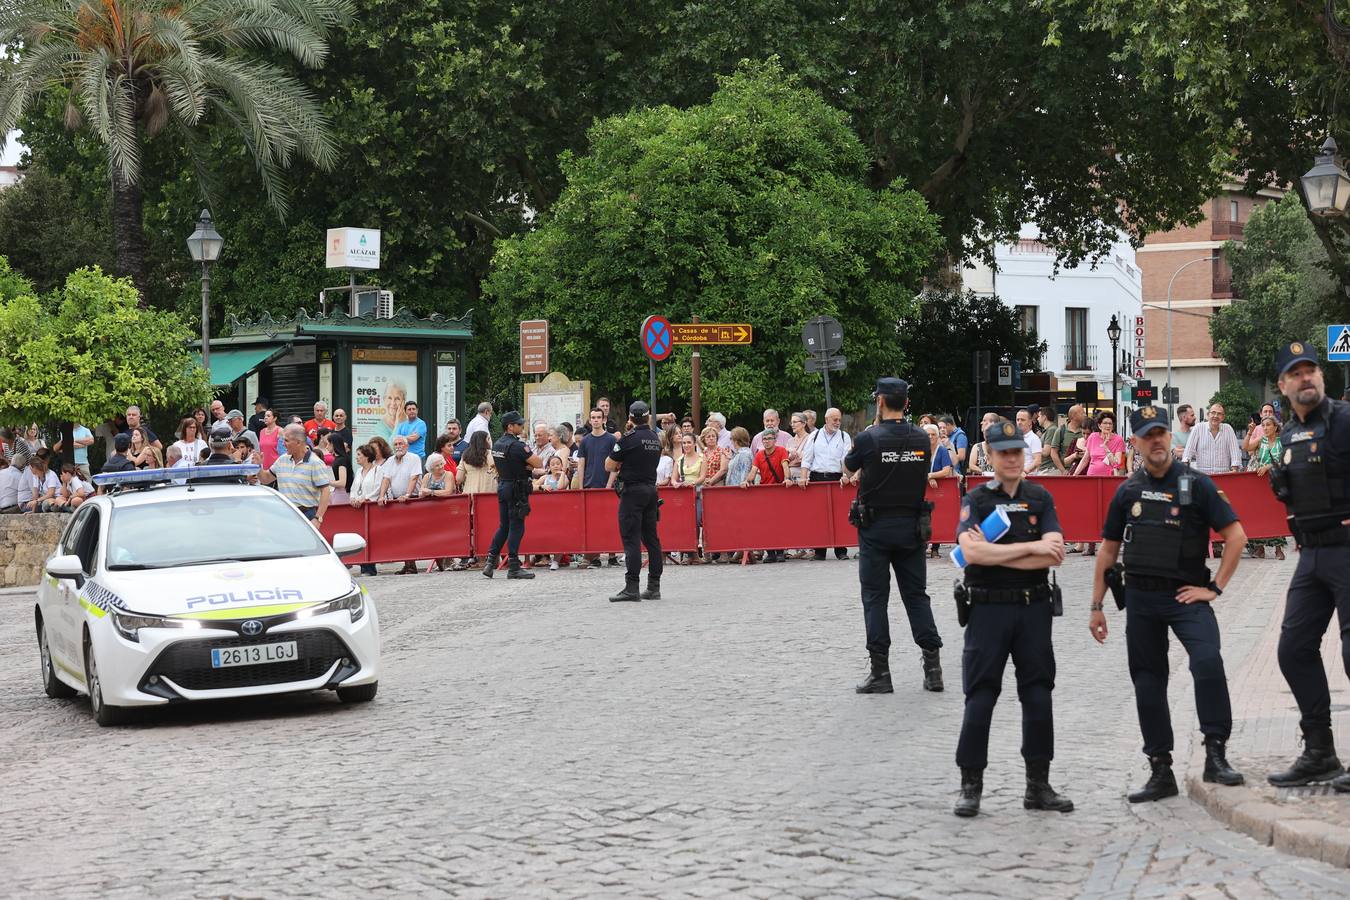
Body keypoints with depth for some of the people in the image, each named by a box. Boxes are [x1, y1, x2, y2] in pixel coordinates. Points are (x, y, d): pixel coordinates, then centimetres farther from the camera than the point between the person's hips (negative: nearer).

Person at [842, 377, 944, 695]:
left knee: (875, 597, 3)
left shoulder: (868, 439, -14)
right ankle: (933, 665, 5)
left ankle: (880, 672, 2)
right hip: (912, 526, 3)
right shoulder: (922, 439, -2)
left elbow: (848, 467, 5)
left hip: (875, 528, -3)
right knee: (916, 594, 10)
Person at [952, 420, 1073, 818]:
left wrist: (995, 554, -14)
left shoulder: (1041, 499, 6)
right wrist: (1030, 547, -16)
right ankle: (971, 786, 7)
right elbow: (971, 551, -19)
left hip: (1034, 609, 3)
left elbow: (1055, 555, -8)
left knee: (1038, 695, 6)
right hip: (988, 609, -3)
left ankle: (1038, 785, 15)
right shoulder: (975, 500, -1)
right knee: (980, 697, -1)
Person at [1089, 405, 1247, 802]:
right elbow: (1107, 551, 14)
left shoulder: (1196, 484, -3)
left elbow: (1236, 535, -5)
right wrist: (1097, 606, 12)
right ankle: (1160, 772, 16)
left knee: (1207, 661, -27)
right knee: (1148, 683, 7)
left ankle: (1216, 754, -17)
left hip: (1185, 594, -4)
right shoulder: (1128, 492, 8)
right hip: (1140, 597, 4)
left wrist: (1215, 588, -9)